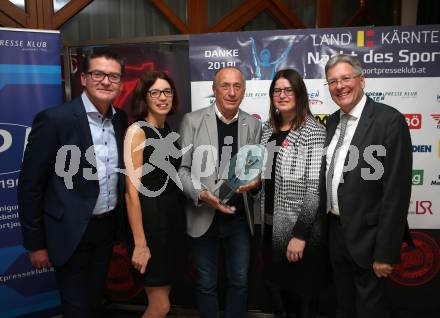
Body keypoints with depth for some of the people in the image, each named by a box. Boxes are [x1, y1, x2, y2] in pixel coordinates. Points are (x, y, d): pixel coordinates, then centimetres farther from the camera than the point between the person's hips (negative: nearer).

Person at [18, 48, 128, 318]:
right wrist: (35, 243, -8)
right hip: (72, 233, -5)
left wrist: (118, 221, 11)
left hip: (108, 227, 6)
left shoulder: (121, 119, 1)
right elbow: (30, 185, -13)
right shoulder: (54, 119, -17)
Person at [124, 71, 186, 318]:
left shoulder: (169, 131, 8)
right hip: (150, 218, -7)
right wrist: (140, 243, -19)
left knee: (163, 295, 18)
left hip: (174, 214, 7)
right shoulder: (137, 131, -13)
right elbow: (132, 190, -18)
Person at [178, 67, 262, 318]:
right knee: (207, 284, 14)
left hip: (240, 217, 2)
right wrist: (202, 194, -20)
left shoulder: (253, 125, 3)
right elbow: (181, 168, -5)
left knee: (239, 281, 16)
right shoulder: (193, 121, -5)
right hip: (205, 217, -2)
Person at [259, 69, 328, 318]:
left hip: (300, 228, -6)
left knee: (302, 288, 13)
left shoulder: (313, 131, -14)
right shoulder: (268, 129, 6)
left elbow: (315, 187, -19)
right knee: (274, 283, 21)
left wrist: (300, 234, -20)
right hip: (271, 225, 6)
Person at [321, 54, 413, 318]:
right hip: (337, 233, 7)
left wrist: (385, 252, -18)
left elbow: (396, 191, -19)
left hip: (367, 237, -6)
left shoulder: (389, 120, -16)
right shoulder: (333, 121, 7)